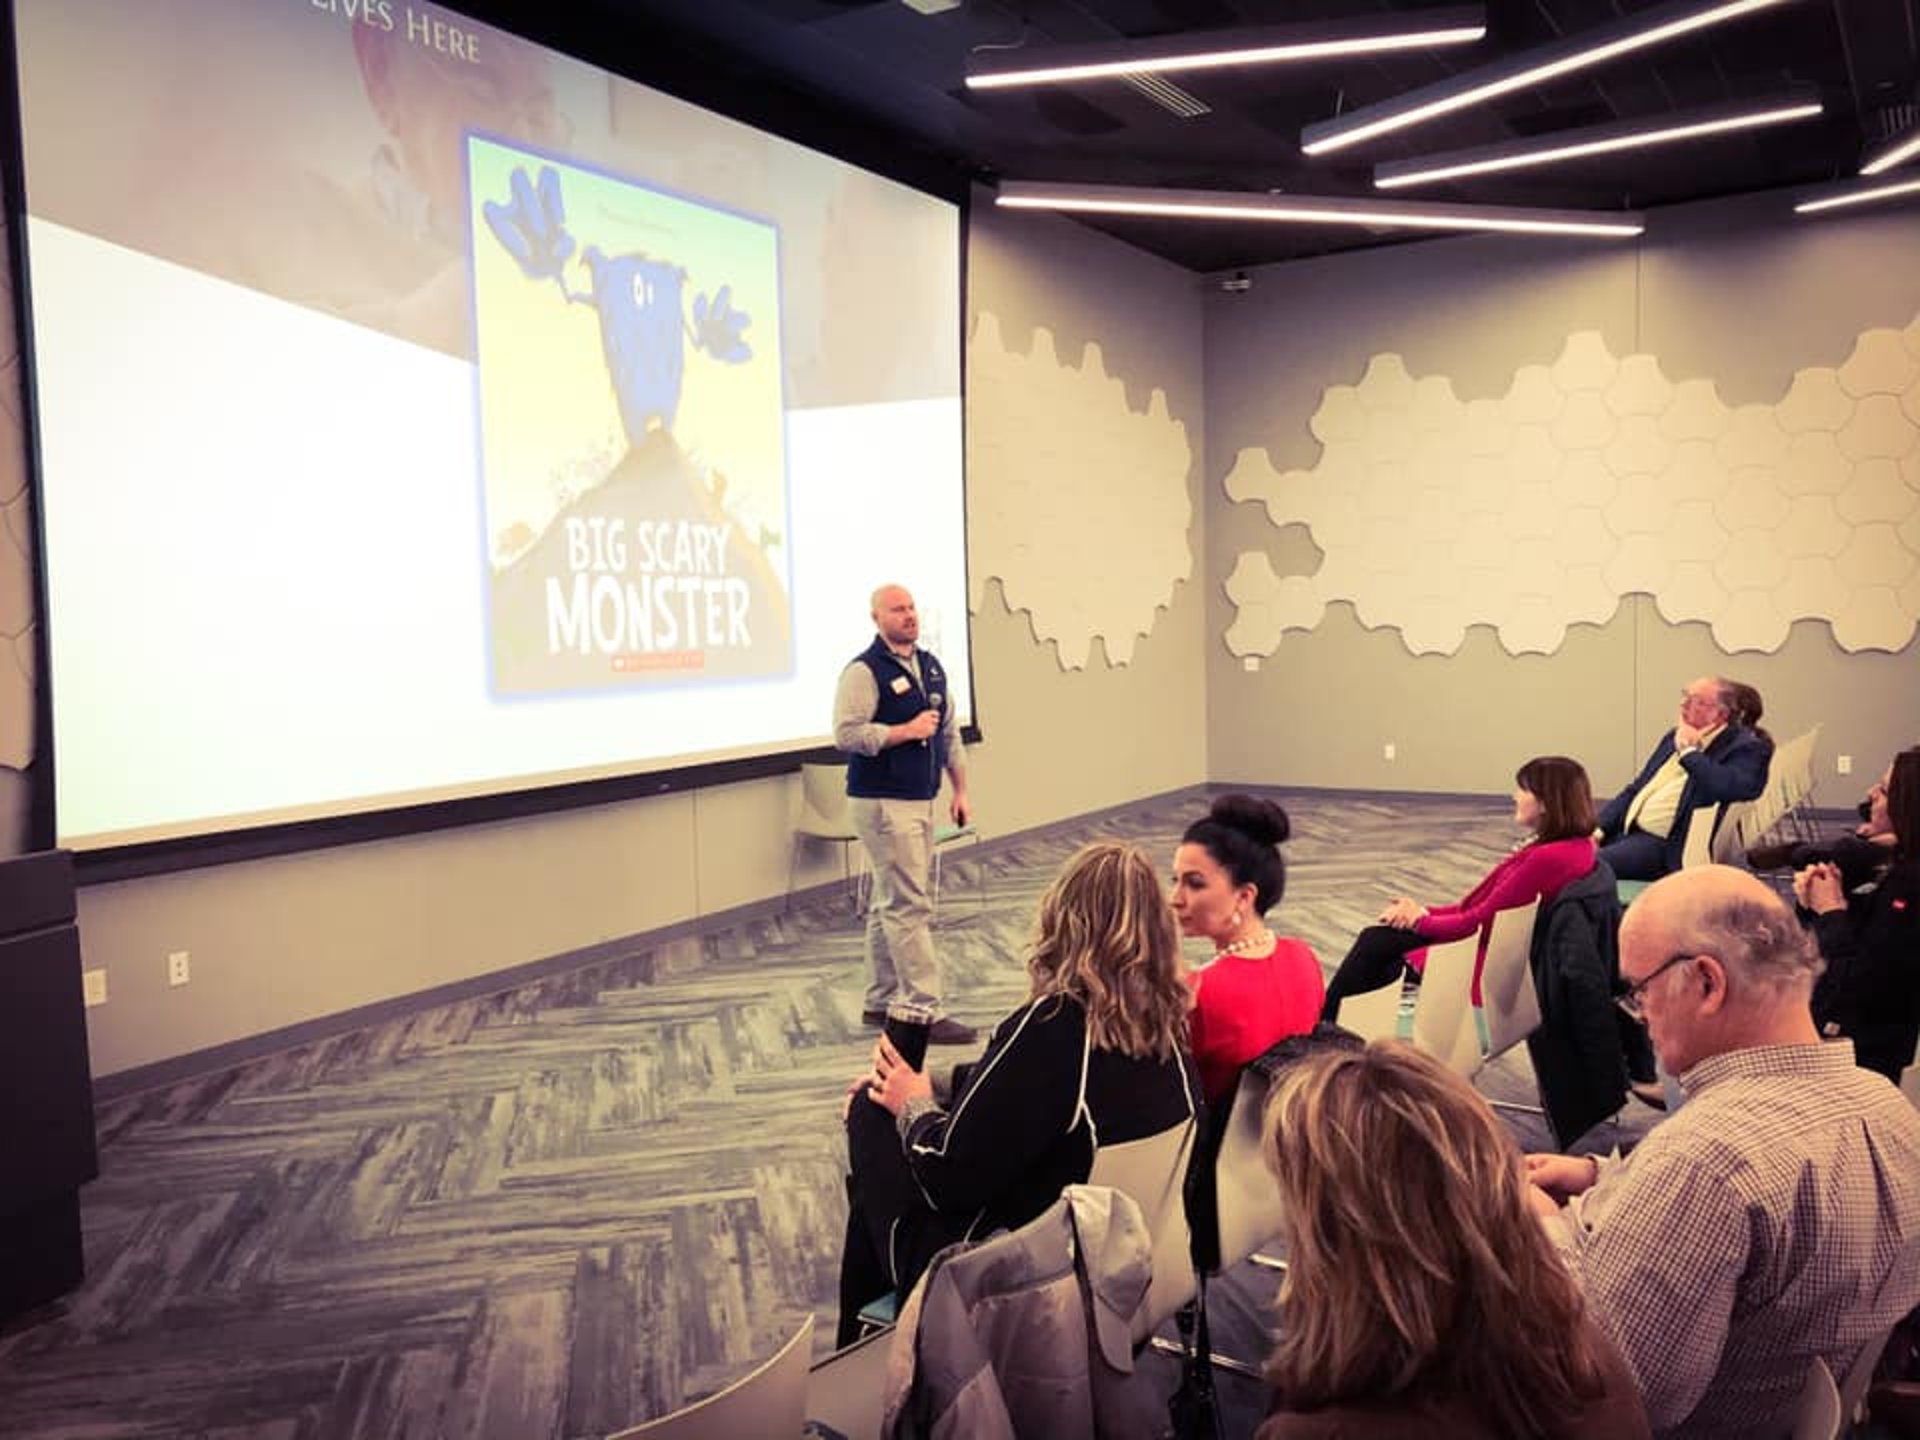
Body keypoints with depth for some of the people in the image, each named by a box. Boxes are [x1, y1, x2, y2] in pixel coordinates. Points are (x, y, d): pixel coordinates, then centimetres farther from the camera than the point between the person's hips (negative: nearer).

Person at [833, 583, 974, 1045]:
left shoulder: (930, 666, 14)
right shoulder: (864, 671, -11)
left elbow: (949, 732, 19)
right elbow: (846, 733, -19)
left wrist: (960, 790, 15)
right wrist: (907, 731, -16)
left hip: (920, 801, 8)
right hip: (883, 803, -8)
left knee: (889, 903, 15)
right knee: (909, 906, -9)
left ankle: (881, 1001, 24)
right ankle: (924, 1010, -7)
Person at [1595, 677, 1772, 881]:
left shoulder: (1746, 747, -3)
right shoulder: (1675, 736, 20)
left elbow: (1727, 789, -26)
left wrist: (1689, 750, -11)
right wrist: (1597, 829, 6)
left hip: (1667, 844, -8)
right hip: (1624, 832, 8)